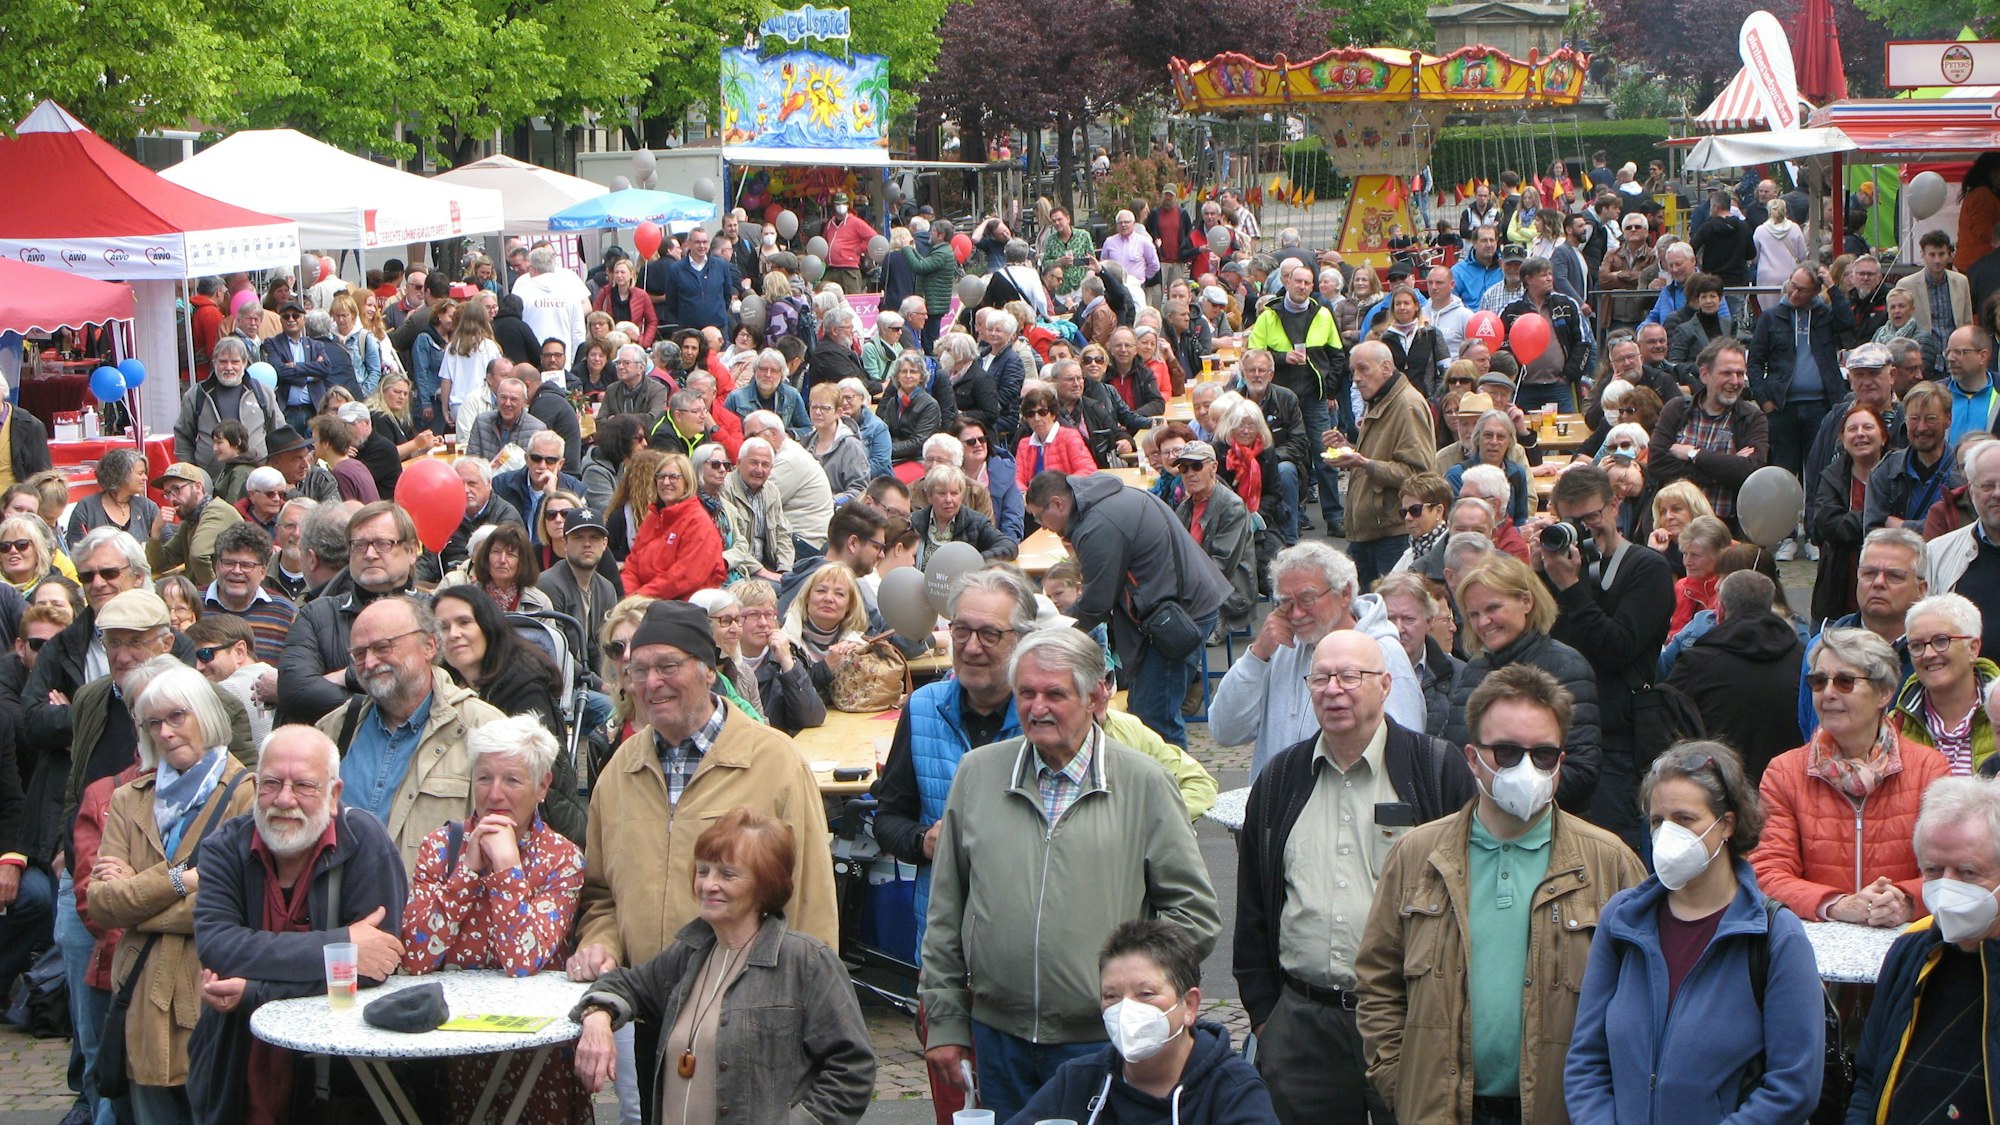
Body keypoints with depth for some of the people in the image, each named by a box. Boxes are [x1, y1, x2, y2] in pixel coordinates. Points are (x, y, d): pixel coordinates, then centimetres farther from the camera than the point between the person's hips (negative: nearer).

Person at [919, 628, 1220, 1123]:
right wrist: (944, 1020, 9)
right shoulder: (977, 774, 6)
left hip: (1104, 1043, -2)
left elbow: (1194, 912, 2)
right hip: (998, 1035, 3)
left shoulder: (1143, 784, -2)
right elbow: (945, 911, 11)